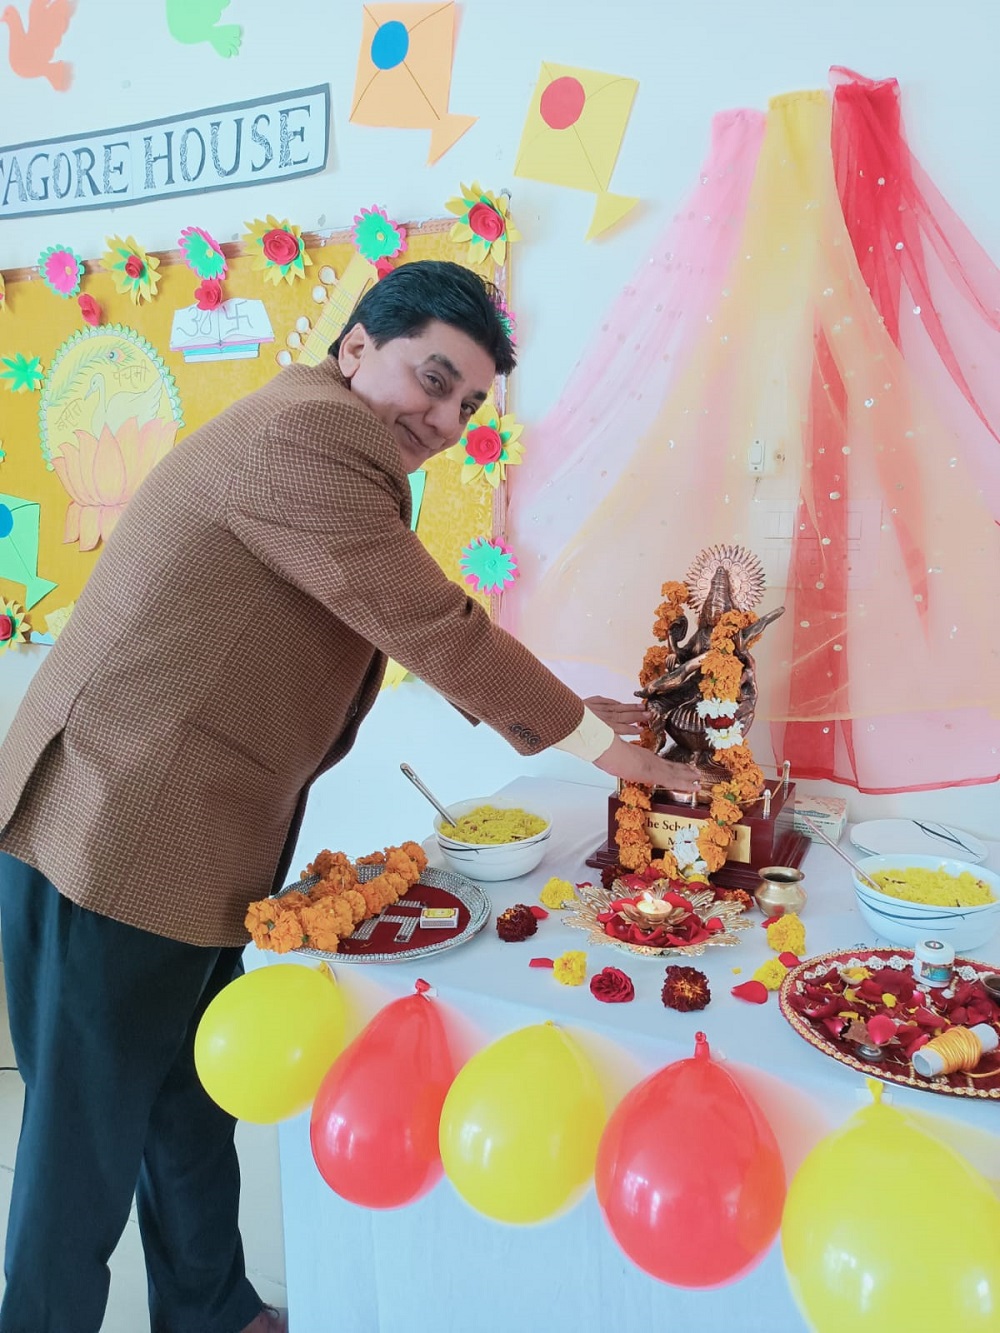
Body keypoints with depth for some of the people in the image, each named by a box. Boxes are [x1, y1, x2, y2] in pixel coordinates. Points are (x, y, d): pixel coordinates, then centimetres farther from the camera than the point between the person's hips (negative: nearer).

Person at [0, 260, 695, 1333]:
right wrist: (590, 739, -10)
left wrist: (561, 710, 13)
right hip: (115, 838, -10)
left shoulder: (337, 452, 15)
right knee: (88, 1138, 9)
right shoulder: (305, 432, -18)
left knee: (192, 1107, 23)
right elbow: (433, 627, -21)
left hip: (189, 850, 10)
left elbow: (422, 631, 18)